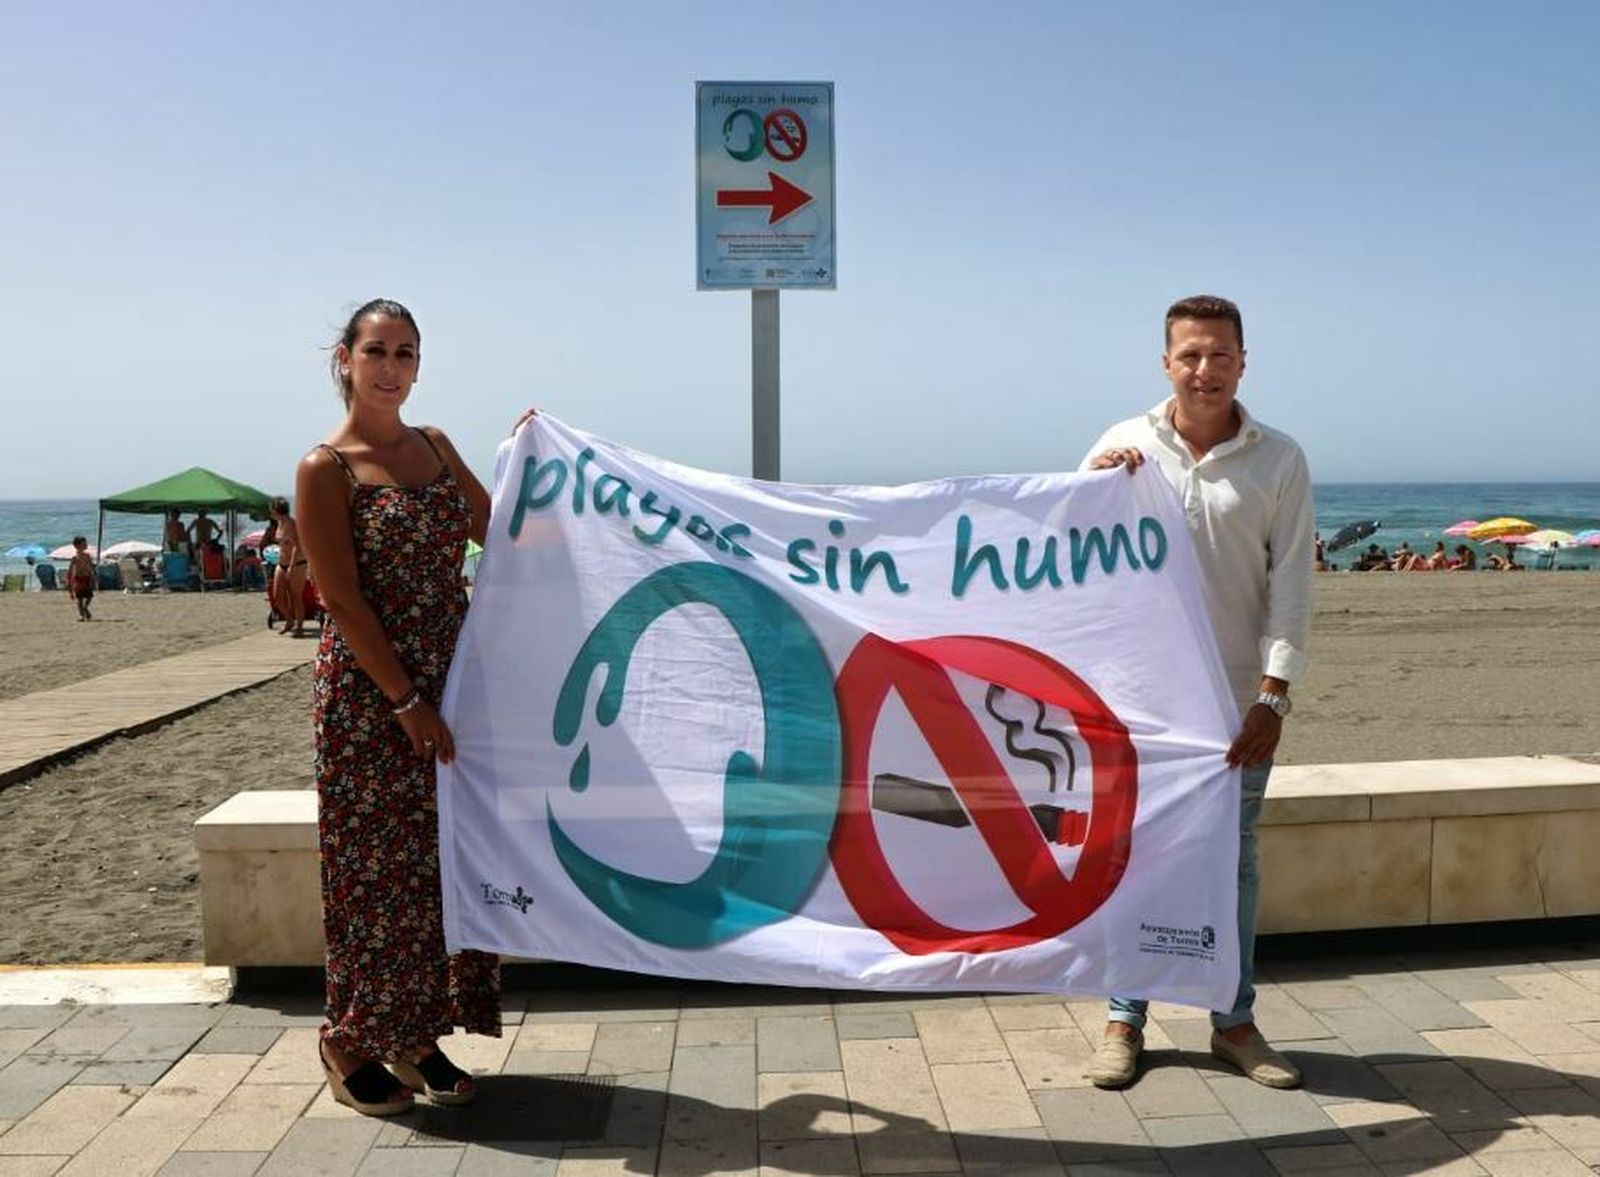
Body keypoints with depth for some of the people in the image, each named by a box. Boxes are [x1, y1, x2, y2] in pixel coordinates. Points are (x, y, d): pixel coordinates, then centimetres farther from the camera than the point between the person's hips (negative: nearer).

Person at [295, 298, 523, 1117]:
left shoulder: (434, 446, 11)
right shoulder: (326, 469, -8)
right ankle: (352, 1046, 19)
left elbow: (496, 528, 17)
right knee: (375, 865, 2)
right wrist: (406, 700, -16)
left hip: (450, 676, 6)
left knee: (443, 858, 9)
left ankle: (419, 1034, 23)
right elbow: (342, 600, -13)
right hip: (369, 689, -6)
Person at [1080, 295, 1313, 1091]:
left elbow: (1292, 585, -2)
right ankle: (1125, 1018, 22)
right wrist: (1090, 483, -13)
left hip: (1237, 701, 0)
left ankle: (1234, 1021, 26)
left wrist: (1273, 695, -10)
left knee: (1233, 860, 12)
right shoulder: (1124, 445, 1)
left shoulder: (1279, 461, 0)